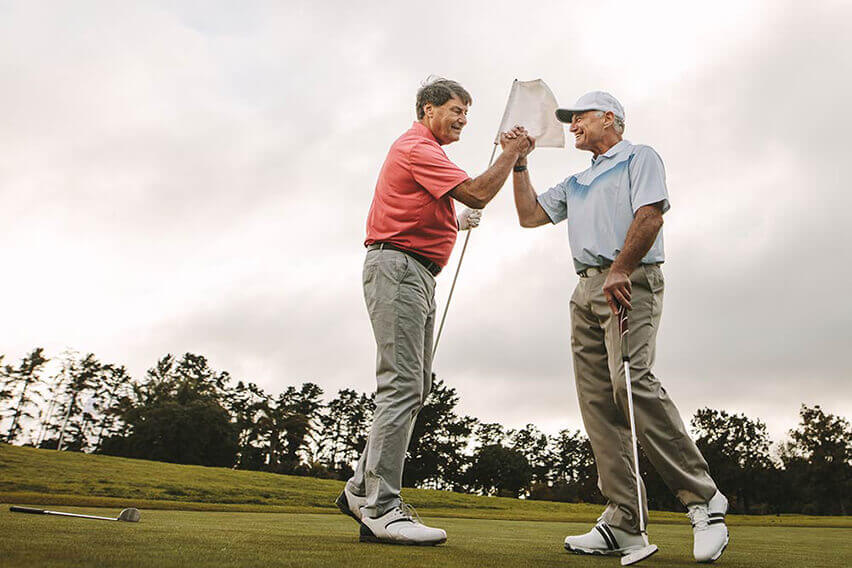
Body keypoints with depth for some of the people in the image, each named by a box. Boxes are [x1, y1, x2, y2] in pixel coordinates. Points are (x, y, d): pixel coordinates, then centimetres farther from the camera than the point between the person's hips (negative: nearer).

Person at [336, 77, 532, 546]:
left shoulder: (425, 151, 28)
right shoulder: (416, 147, -7)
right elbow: (477, 193, -16)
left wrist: (457, 222, 16)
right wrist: (511, 152, -2)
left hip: (418, 274, 11)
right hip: (397, 267, -11)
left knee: (416, 386, 7)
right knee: (402, 386, -15)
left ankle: (362, 489, 12)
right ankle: (381, 510, -12)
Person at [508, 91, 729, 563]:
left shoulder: (640, 157, 9)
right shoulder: (576, 183, 31)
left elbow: (650, 214, -7)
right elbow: (529, 215, 26)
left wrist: (620, 271, -20)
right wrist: (518, 163, 19)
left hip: (630, 282, -7)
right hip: (587, 289, 7)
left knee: (631, 381, -25)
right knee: (597, 400, -4)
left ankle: (703, 499, -14)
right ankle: (624, 522, -4)